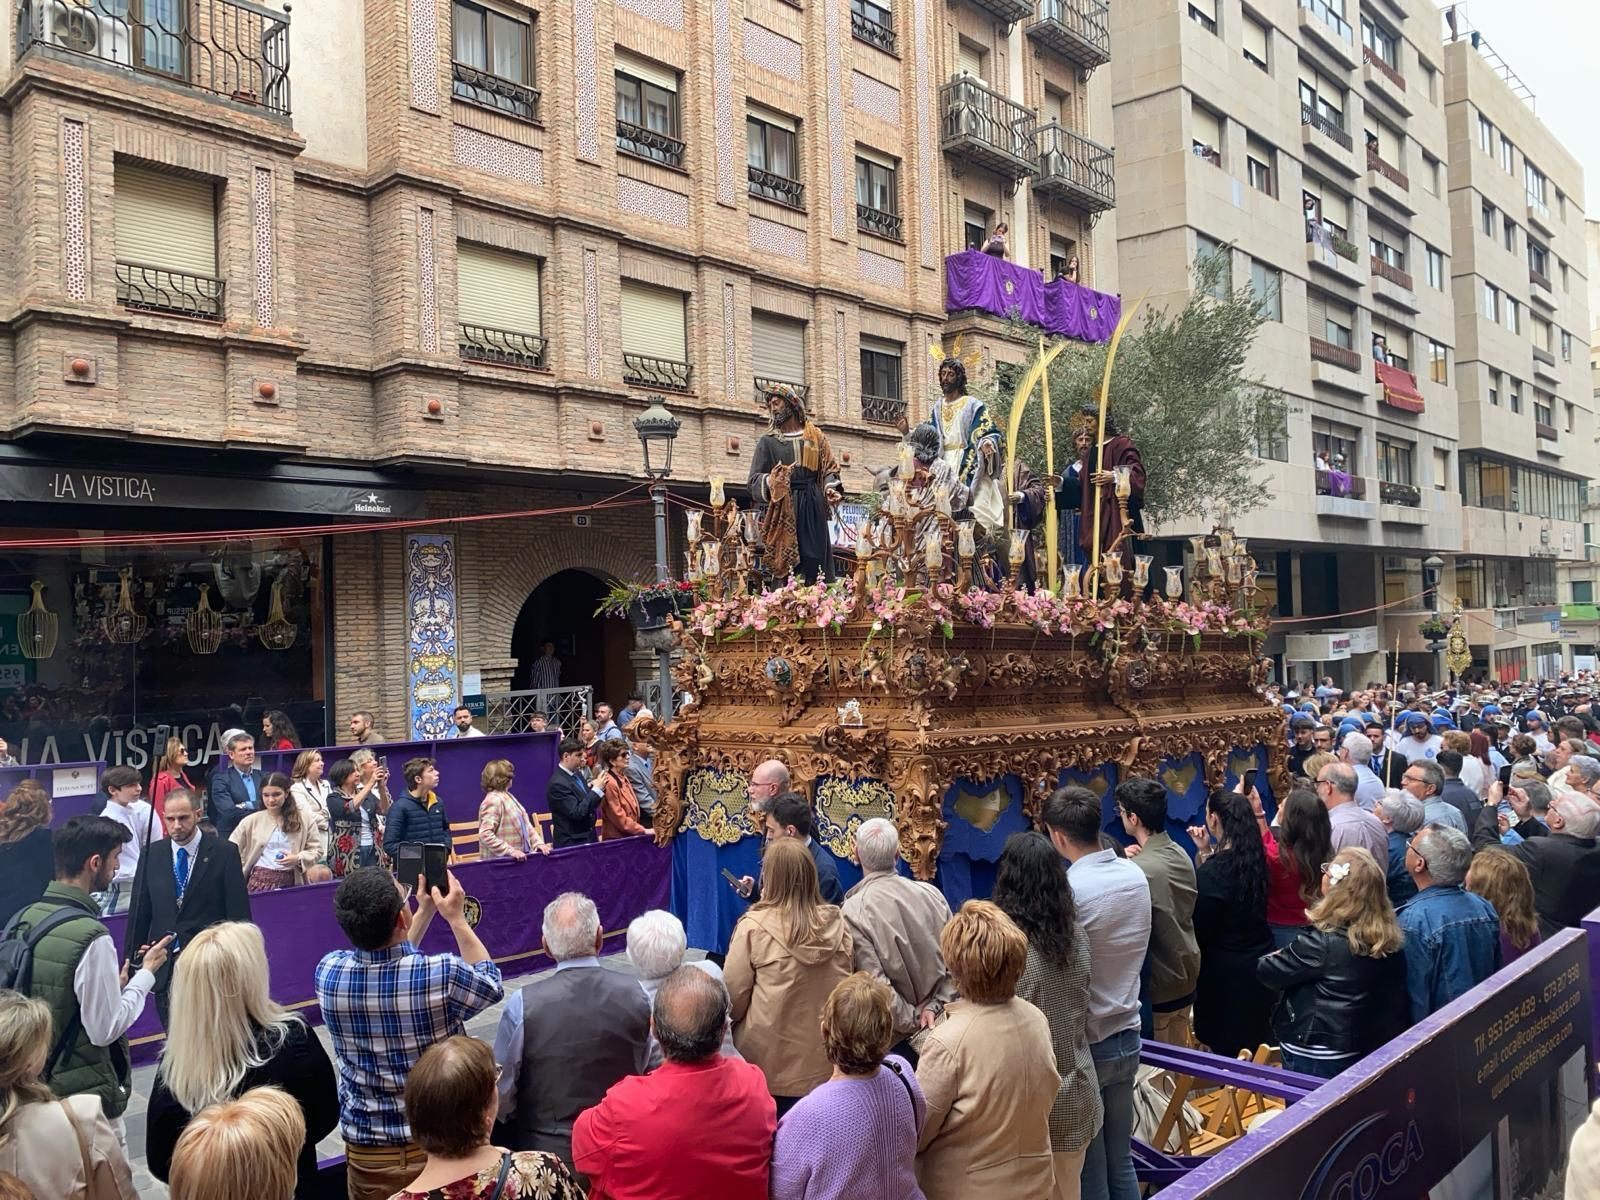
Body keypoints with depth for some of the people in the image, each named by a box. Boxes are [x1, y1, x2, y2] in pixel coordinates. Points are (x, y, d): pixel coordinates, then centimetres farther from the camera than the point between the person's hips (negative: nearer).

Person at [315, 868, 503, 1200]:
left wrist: (425, 912, 12)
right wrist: (457, 919, 2)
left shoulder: (328, 971, -14)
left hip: (366, 1150, 3)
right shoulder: (442, 974, -26)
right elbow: (491, 984, -1)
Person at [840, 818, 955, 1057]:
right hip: (934, 1025, 4)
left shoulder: (853, 911, -19)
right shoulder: (931, 894, -5)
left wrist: (911, 1021, -8)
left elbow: (875, 982, -19)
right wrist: (934, 1006, -1)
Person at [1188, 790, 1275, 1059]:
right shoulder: (1255, 858, -1)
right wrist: (1206, 852, 9)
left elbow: (1199, 928, -16)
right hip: (1259, 963, 8)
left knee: (1226, 1052, 5)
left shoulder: (1213, 871, -22)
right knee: (1254, 1048, 19)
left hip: (1226, 970, -8)